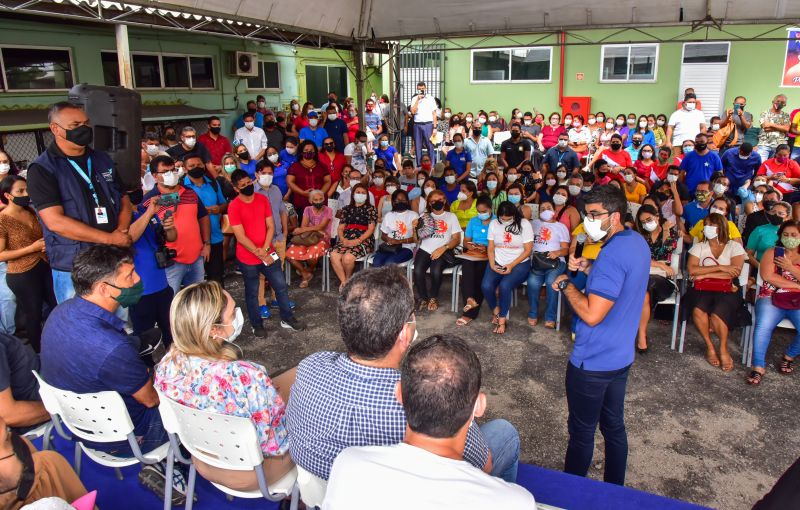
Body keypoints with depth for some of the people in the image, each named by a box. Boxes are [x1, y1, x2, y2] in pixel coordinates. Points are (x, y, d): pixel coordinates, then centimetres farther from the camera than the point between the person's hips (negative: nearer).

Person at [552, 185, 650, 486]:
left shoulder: (613, 254, -27)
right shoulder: (637, 242, 4)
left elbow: (592, 314, -30)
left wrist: (566, 285, -16)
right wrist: (589, 268, 7)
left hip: (592, 362, -9)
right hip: (621, 356, 9)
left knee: (581, 433, 9)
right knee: (614, 427, 21)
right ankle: (615, 489, 37)